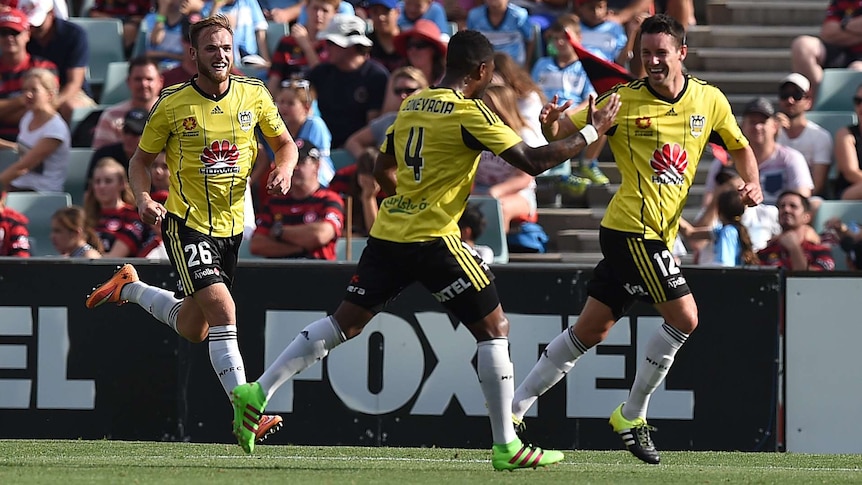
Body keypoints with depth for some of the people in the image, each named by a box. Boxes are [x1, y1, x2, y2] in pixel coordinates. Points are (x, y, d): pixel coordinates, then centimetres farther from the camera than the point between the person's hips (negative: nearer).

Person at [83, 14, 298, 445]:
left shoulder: (254, 95, -1)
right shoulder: (172, 104, -8)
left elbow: (284, 143, 12)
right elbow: (141, 160, 2)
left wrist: (284, 168, -11)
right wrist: (143, 198, -17)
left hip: (230, 227, 5)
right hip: (186, 223, -5)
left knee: (192, 329, 16)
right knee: (222, 309, -23)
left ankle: (130, 287, 44)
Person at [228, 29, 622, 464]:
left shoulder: (411, 104, 12)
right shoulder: (468, 113, -10)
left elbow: (382, 171, 21)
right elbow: (532, 162, -12)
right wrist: (591, 133, -2)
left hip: (387, 232, 7)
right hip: (433, 239, -7)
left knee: (344, 323, 12)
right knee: (493, 328, 2)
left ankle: (257, 393, 3)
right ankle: (506, 448, 1)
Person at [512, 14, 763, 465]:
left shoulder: (710, 100, 6)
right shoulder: (624, 100, -8)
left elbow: (740, 147, 19)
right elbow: (564, 131, -8)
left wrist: (752, 182, 0)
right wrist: (551, 123, -31)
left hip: (657, 235, 6)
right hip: (633, 228, -6)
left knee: (591, 329, 9)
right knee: (683, 316, -13)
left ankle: (514, 407, 17)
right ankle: (631, 417, 2)